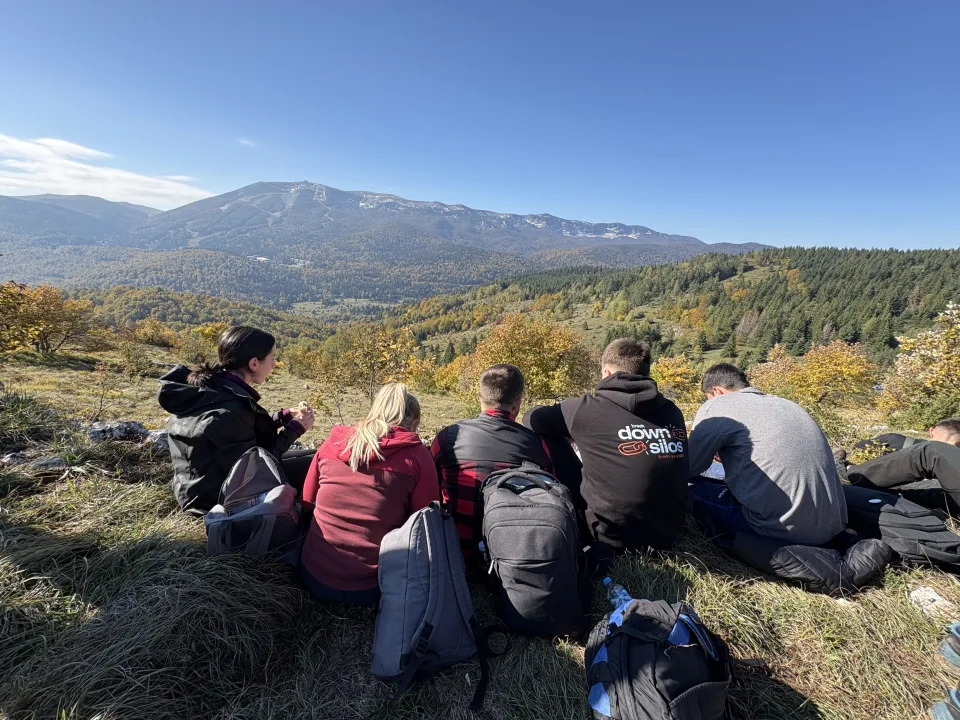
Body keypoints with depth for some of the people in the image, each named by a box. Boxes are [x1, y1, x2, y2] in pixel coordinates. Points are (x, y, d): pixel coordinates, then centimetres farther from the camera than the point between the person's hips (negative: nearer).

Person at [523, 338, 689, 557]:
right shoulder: (672, 412, 1)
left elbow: (531, 419, 2)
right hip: (667, 533, 6)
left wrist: (570, 432, 22)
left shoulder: (590, 408, -14)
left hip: (613, 534, -5)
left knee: (552, 441, 6)